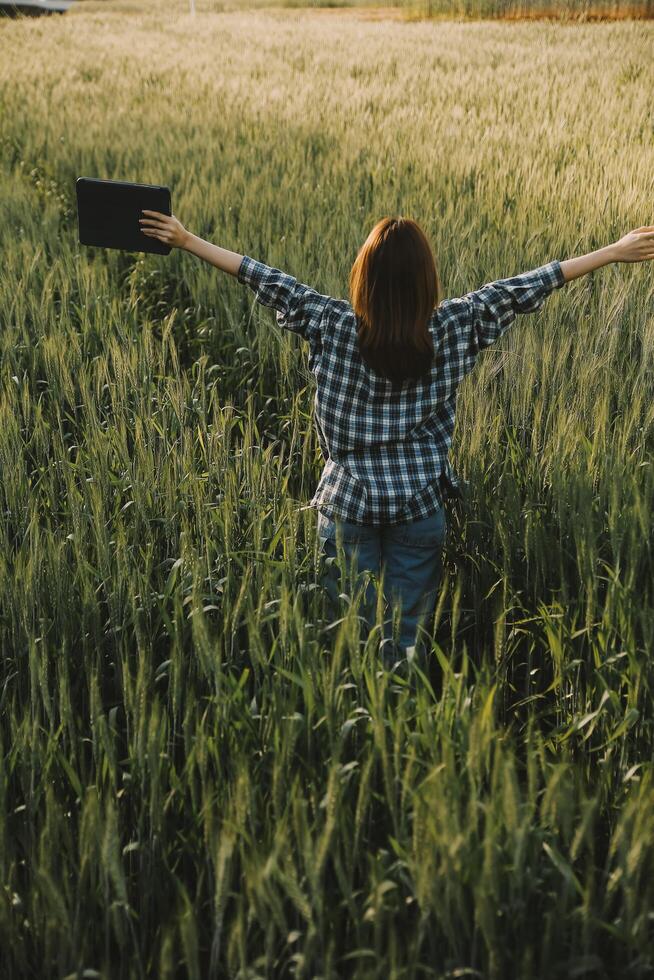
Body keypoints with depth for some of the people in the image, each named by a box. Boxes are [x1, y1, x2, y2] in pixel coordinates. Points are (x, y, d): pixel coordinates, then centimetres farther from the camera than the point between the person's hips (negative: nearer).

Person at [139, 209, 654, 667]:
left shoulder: (335, 325, -10)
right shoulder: (450, 327, -9)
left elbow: (269, 282, -3)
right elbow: (519, 290, -3)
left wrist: (187, 240, 6)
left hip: (347, 500, 0)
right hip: (421, 504, 0)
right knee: (407, 636, 11)